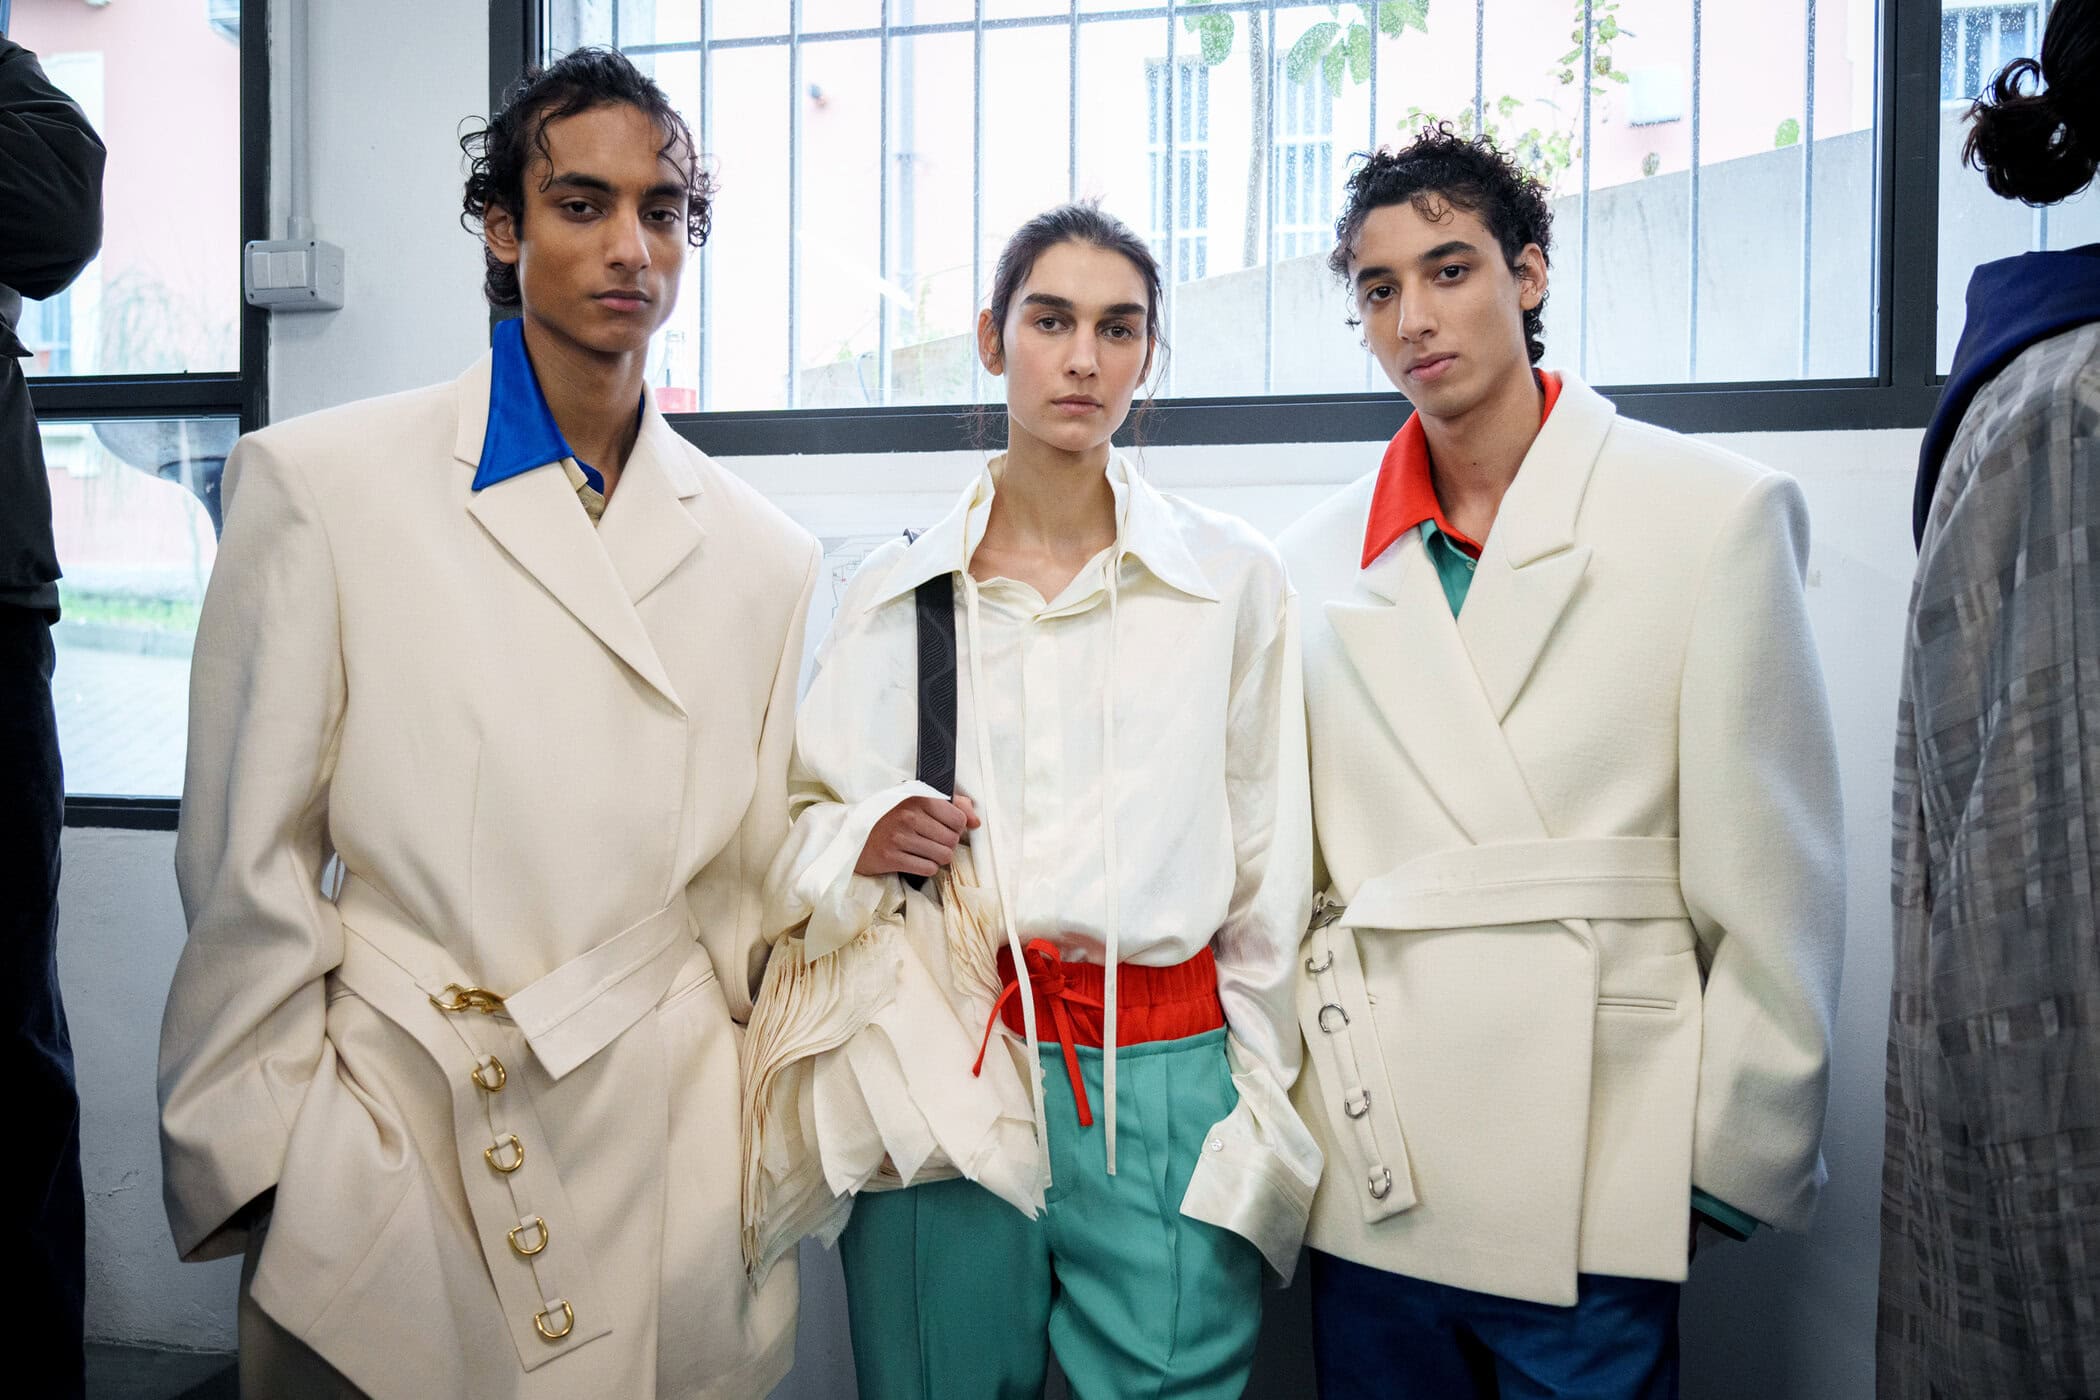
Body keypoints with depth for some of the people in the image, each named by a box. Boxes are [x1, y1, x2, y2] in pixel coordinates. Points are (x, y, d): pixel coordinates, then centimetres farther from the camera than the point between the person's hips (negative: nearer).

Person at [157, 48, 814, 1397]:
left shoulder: (764, 552, 5)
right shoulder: (320, 484, -4)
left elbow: (750, 884, 9)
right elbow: (249, 865, -3)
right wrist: (246, 1167, -3)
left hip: (669, 1177, 3)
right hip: (385, 1163, -2)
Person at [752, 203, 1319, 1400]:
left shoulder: (1234, 578, 2)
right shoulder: (896, 589, 5)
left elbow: (1269, 871, 5)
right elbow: (803, 828, 13)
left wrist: (1258, 1118, 4)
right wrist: (861, 841, -10)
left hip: (1160, 1088, -1)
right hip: (941, 1074, 1)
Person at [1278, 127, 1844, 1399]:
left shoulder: (1713, 512, -4)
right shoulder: (1319, 557, 7)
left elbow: (1777, 875, -4)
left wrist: (1743, 1152, -4)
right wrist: (1274, 1107, 6)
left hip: (1596, 1185, -3)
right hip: (1368, 1177, 4)